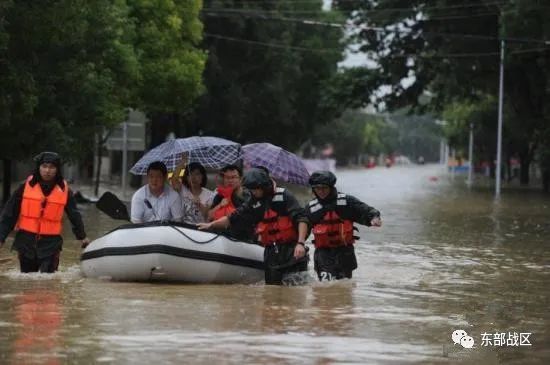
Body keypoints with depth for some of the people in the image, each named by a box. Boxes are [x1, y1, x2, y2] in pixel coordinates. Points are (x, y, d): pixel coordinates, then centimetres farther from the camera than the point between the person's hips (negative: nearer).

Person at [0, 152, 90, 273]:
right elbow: (10, 213, 1)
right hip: (26, 241, 1)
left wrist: (82, 236, 14)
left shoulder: (64, 190, 1)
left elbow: (74, 215, 13)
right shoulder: (27, 186, -1)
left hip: (51, 244, -1)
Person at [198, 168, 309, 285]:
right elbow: (232, 218, 16)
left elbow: (301, 218, -12)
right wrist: (211, 225, 10)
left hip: (291, 250, -6)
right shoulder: (253, 203, 11)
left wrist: (300, 243, -22)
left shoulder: (283, 196, -6)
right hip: (271, 252, 6)